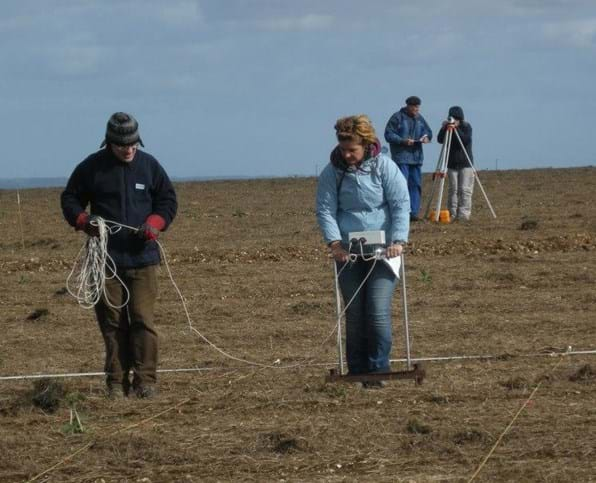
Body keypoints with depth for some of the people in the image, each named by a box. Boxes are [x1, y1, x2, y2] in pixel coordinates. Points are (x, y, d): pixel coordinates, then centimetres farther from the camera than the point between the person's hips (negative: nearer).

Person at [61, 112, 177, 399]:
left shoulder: (149, 165, 6)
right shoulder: (92, 167, 2)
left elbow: (168, 200, 14)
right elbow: (70, 200, 10)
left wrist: (155, 223, -6)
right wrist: (83, 221, -10)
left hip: (142, 256, 0)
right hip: (106, 257, 0)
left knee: (143, 319, -6)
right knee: (112, 322, 2)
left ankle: (145, 380, -2)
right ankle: (117, 383, 8)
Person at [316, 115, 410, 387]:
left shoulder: (385, 167, -4)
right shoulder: (332, 172, 1)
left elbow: (401, 206, -5)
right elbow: (325, 209, -2)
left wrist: (398, 240, -17)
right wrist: (334, 241, -16)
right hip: (348, 253, 2)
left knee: (378, 311, -11)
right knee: (354, 314, 4)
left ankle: (379, 370, 0)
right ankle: (357, 372, 13)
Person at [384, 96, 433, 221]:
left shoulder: (419, 118, 13)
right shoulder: (397, 117, -7)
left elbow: (428, 131, 22)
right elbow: (388, 135, -10)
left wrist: (426, 137, -1)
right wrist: (403, 141, -21)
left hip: (416, 156, 7)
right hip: (401, 157, -7)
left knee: (416, 184, 6)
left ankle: (413, 212, 11)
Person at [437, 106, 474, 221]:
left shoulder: (466, 127, -2)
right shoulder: (447, 127, 4)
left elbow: (466, 140, -17)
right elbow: (440, 140, -7)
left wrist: (456, 129, -24)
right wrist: (444, 129, -21)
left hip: (465, 164, -2)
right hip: (452, 164, 2)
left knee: (465, 189, -6)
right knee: (453, 189, 1)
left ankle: (464, 214, -5)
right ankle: (452, 214, 3)